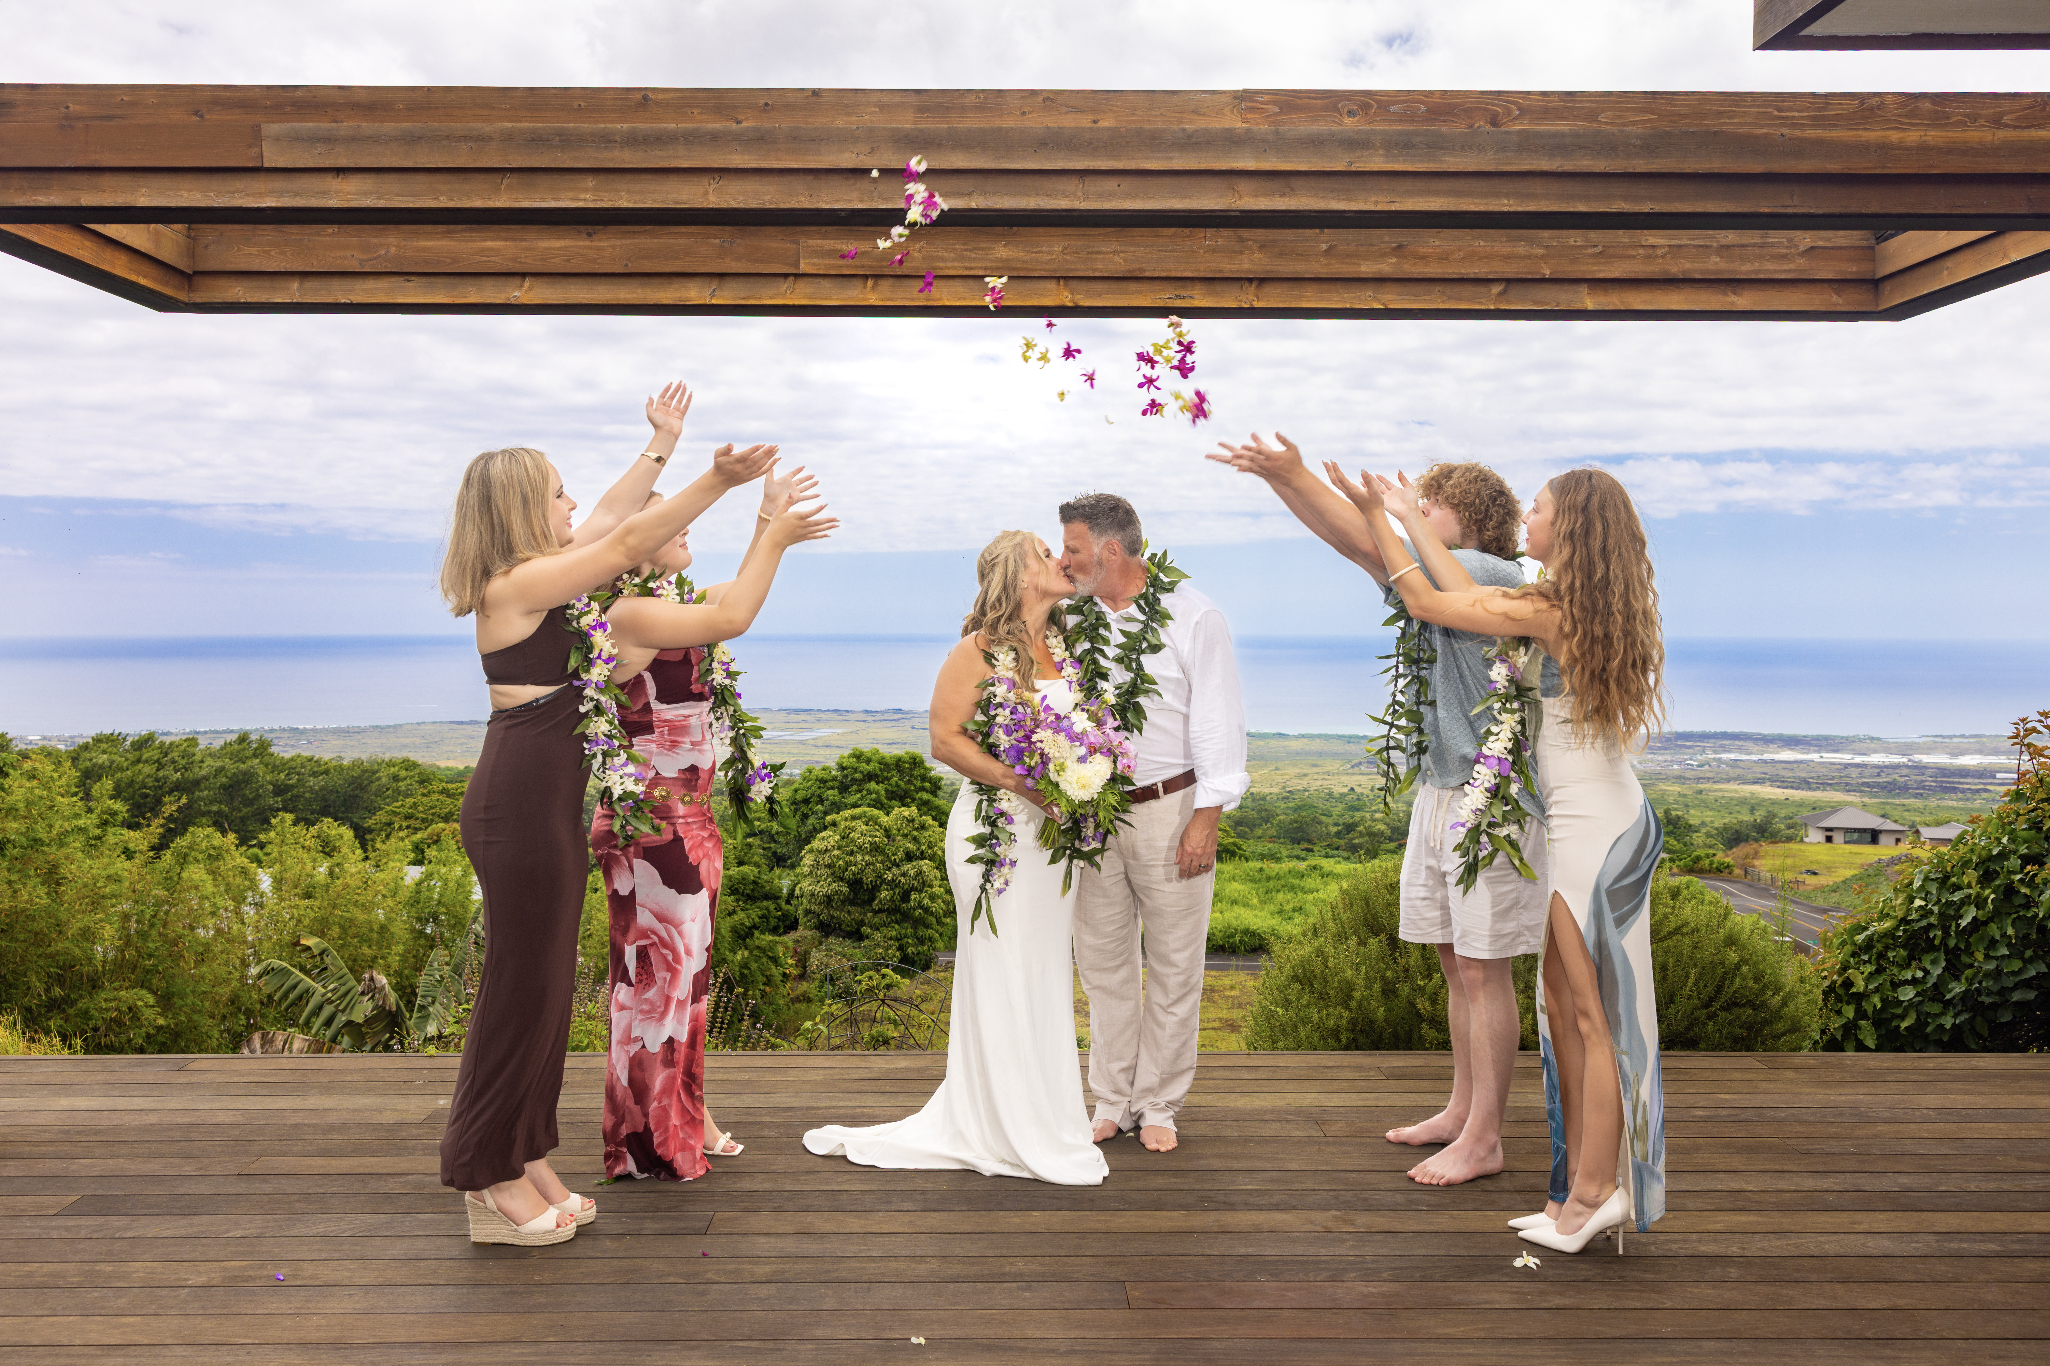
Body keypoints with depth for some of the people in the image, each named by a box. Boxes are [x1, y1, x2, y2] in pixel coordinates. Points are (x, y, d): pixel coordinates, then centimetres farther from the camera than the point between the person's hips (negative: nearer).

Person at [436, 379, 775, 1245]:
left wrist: (661, 445, 28)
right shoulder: (514, 584, -13)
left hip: (545, 805, 10)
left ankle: (524, 1159, 24)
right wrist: (717, 479, -14)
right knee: (521, 986, -2)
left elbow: (610, 519, 23)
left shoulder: (537, 576, 13)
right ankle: (489, 1178, 11)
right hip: (520, 807, -10)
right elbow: (626, 542, -16)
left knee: (545, 984, 14)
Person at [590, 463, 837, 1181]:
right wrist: (775, 536, -14)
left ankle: (682, 1118, 30)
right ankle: (652, 1139, 15)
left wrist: (769, 525, 12)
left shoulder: (666, 609, 11)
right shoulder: (628, 614, -16)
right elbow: (732, 617, -24)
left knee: (683, 966, 16)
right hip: (651, 819, -10)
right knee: (657, 968, 0)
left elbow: (732, 598, 23)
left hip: (687, 814, 10)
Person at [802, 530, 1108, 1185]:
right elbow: (945, 740, -13)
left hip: (1056, 830, 7)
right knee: (1002, 977, 0)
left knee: (1047, 975, 12)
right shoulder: (979, 650, -8)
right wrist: (1023, 783, -21)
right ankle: (1017, 1134, 11)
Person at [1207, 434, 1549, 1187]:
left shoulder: (1495, 578, -13)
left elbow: (1371, 546, -19)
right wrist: (1278, 478, 1)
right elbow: (1363, 550, 7)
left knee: (1483, 971, -3)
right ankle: (1461, 1110, 26)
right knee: (1454, 963, 14)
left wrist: (1296, 474, -15)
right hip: (1438, 791, 9)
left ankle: (1482, 1140, 7)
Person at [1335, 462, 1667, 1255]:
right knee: (1563, 1003, 14)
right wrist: (1411, 517, 20)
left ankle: (1597, 1191, 10)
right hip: (1589, 821, 10)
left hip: (1595, 826, -10)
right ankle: (1583, 1188, 22)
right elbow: (1473, 598, 12)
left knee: (1596, 1012, -1)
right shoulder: (1587, 607, 9)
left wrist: (1377, 514, 3)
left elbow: (1427, 603, -8)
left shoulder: (1551, 609, -16)